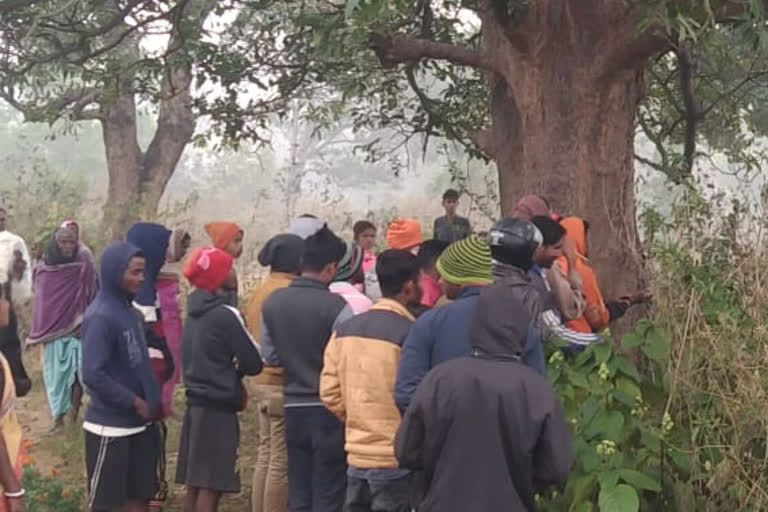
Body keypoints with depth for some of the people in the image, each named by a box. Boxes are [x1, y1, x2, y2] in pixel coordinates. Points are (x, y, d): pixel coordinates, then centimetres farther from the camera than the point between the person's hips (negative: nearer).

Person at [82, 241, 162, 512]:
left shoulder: (129, 310, 7)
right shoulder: (100, 317, -18)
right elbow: (93, 375, -23)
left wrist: (153, 400, 3)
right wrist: (135, 402, -16)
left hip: (139, 424, 8)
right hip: (110, 428, -8)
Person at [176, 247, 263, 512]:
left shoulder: (194, 312, 9)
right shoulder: (226, 315, -15)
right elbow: (254, 363, -11)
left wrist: (229, 367, 4)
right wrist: (236, 367, 9)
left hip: (196, 404, 8)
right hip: (218, 409, -8)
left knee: (195, 485, 13)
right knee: (210, 487, -5)